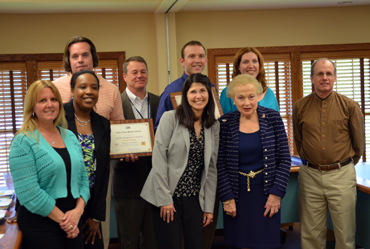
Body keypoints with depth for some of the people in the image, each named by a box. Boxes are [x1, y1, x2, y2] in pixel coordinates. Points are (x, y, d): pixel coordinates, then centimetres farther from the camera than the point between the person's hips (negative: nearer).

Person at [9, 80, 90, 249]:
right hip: (40, 224, -5)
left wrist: (78, 210, -7)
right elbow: (28, 192, -17)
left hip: (73, 221, 5)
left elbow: (83, 178, 9)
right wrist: (62, 219, -14)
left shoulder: (70, 136, 9)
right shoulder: (23, 142, -9)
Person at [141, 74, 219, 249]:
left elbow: (211, 168, 8)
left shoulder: (214, 126, 6)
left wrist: (209, 206, 6)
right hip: (167, 196, -4)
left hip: (194, 198, 4)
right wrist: (164, 199, -13)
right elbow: (158, 159, -10)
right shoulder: (171, 118, -7)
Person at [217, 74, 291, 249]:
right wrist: (227, 198, -6)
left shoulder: (273, 118, -3)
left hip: (266, 193, 0)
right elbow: (220, 165, -2)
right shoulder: (224, 123, -3)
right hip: (237, 195, 0)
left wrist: (276, 193, -7)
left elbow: (284, 159, -2)